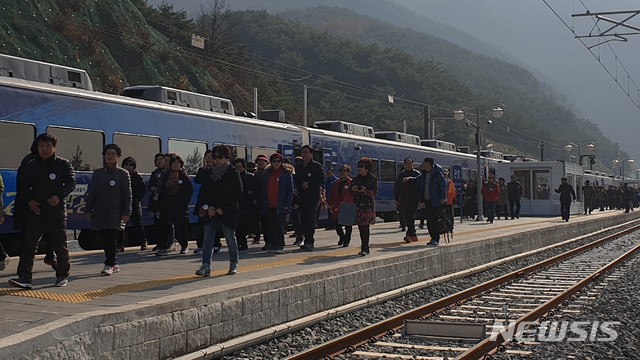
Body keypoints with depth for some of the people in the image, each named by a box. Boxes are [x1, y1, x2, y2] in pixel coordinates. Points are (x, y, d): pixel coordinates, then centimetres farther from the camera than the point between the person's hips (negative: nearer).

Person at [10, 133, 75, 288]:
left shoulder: (63, 164, 2)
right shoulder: (30, 166, 10)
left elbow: (71, 183, -5)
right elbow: (22, 186, 13)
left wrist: (59, 196, -20)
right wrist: (29, 201, -5)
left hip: (57, 212, -2)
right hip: (35, 211, 2)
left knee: (60, 246, 5)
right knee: (29, 244, -7)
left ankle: (62, 275, 21)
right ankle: (24, 277, -10)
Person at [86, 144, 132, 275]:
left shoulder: (123, 174, 2)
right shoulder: (97, 173, 12)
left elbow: (128, 195, 0)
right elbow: (91, 192, 12)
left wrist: (126, 213, -7)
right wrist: (89, 210, 5)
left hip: (115, 213, -4)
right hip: (99, 213, 4)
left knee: (111, 239, -10)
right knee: (100, 238, 4)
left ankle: (109, 265, -1)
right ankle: (114, 264, 16)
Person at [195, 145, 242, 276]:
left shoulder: (233, 174, -3)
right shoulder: (209, 173, 10)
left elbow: (238, 194, -7)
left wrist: (223, 209, -11)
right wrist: (208, 207, -4)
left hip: (228, 213, -4)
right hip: (211, 213, 4)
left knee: (231, 239, 8)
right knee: (207, 239, -5)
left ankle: (233, 264, 25)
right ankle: (206, 266, -9)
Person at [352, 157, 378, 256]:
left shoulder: (372, 178, 0)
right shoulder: (356, 179, 15)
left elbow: (375, 192, -5)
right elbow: (351, 188, 20)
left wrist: (365, 191, -19)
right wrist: (353, 188, -3)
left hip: (368, 204, -5)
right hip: (358, 204, 5)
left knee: (365, 226, -10)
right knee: (361, 226, 4)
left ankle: (364, 248, -11)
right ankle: (366, 248, 14)